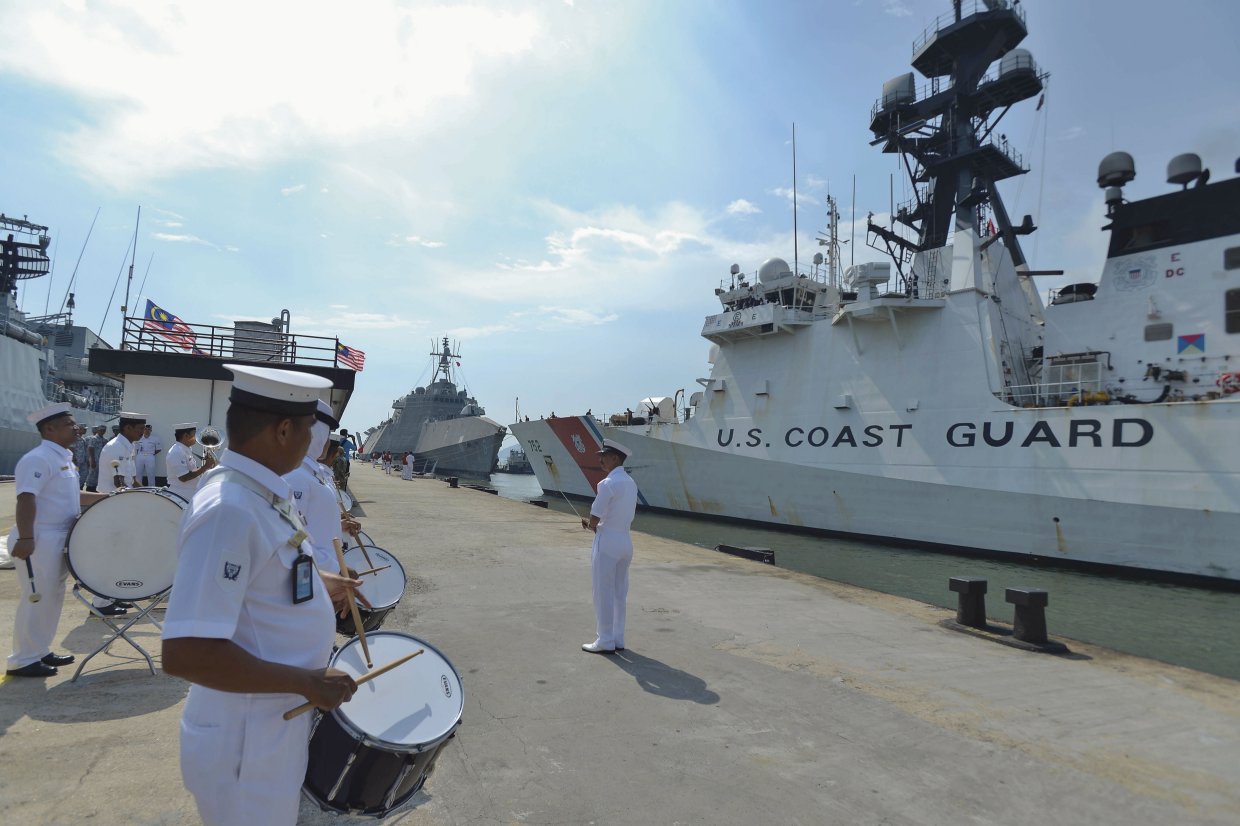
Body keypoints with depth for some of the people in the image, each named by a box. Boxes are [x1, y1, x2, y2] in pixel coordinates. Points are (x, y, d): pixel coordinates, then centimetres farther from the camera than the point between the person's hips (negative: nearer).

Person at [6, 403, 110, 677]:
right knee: (38, 599, -2)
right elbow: (26, 499, -27)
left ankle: (40, 651, 28)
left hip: (58, 539, 10)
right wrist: (25, 538, -34)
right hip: (40, 540, -10)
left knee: (53, 597, 16)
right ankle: (23, 660, 9)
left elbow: (71, 497, 23)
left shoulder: (62, 458, 14)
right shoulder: (38, 459, -17)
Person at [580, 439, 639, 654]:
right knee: (619, 593, 14)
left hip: (607, 542, -8)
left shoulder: (607, 484, -18)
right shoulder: (631, 483, 9)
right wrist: (594, 524, 9)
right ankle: (618, 639, 22)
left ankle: (605, 642, 10)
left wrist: (591, 526, 6)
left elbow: (594, 518, -18)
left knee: (603, 593, 2)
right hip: (625, 541, 8)